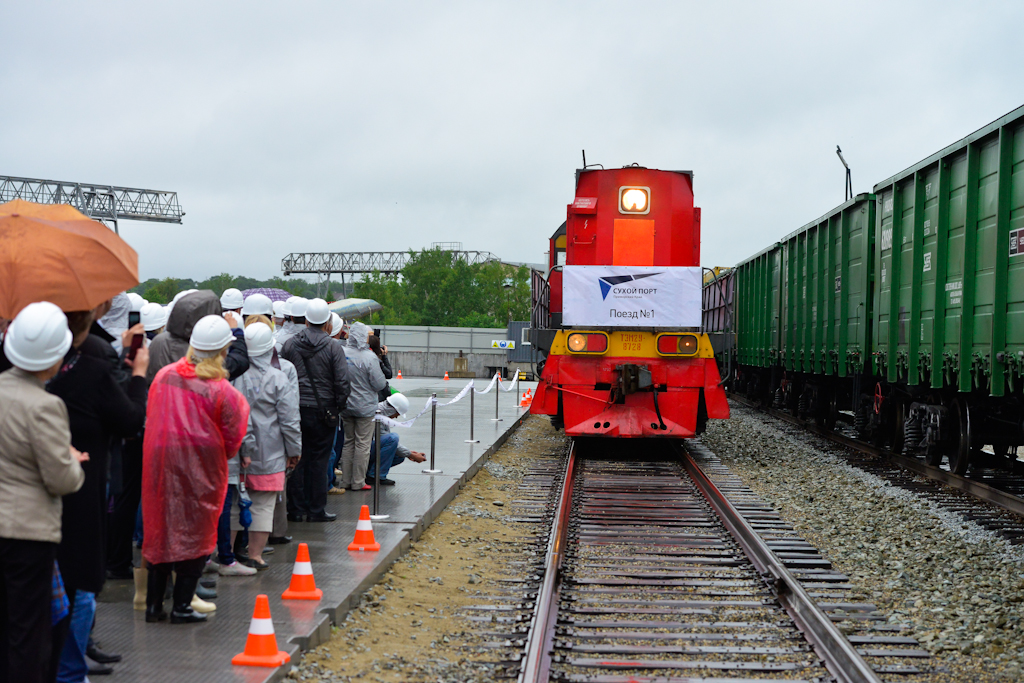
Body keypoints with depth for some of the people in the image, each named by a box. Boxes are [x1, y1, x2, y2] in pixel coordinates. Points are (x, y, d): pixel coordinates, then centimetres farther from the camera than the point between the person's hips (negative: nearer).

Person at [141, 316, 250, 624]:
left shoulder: (163, 376, 1)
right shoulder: (223, 391, -13)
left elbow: (149, 418, 11)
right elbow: (232, 439, -5)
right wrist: (220, 457, 16)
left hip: (159, 464, 4)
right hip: (200, 470, -4)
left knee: (160, 531, 13)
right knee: (195, 533, 7)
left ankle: (154, 604, 16)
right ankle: (182, 606, 7)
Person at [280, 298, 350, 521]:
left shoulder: (289, 344, 2)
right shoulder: (333, 347, -7)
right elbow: (342, 382, -10)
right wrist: (339, 406, 4)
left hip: (295, 409, 2)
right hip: (323, 411, -2)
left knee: (296, 459, 8)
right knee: (318, 460, 4)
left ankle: (295, 509, 10)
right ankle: (316, 509, 8)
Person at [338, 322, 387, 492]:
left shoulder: (342, 354, -5)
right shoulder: (369, 357, -18)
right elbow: (379, 384, -15)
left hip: (346, 406, 5)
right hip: (365, 407, -5)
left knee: (348, 442, 15)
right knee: (362, 444, 3)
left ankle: (346, 481, 18)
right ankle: (358, 482, 6)